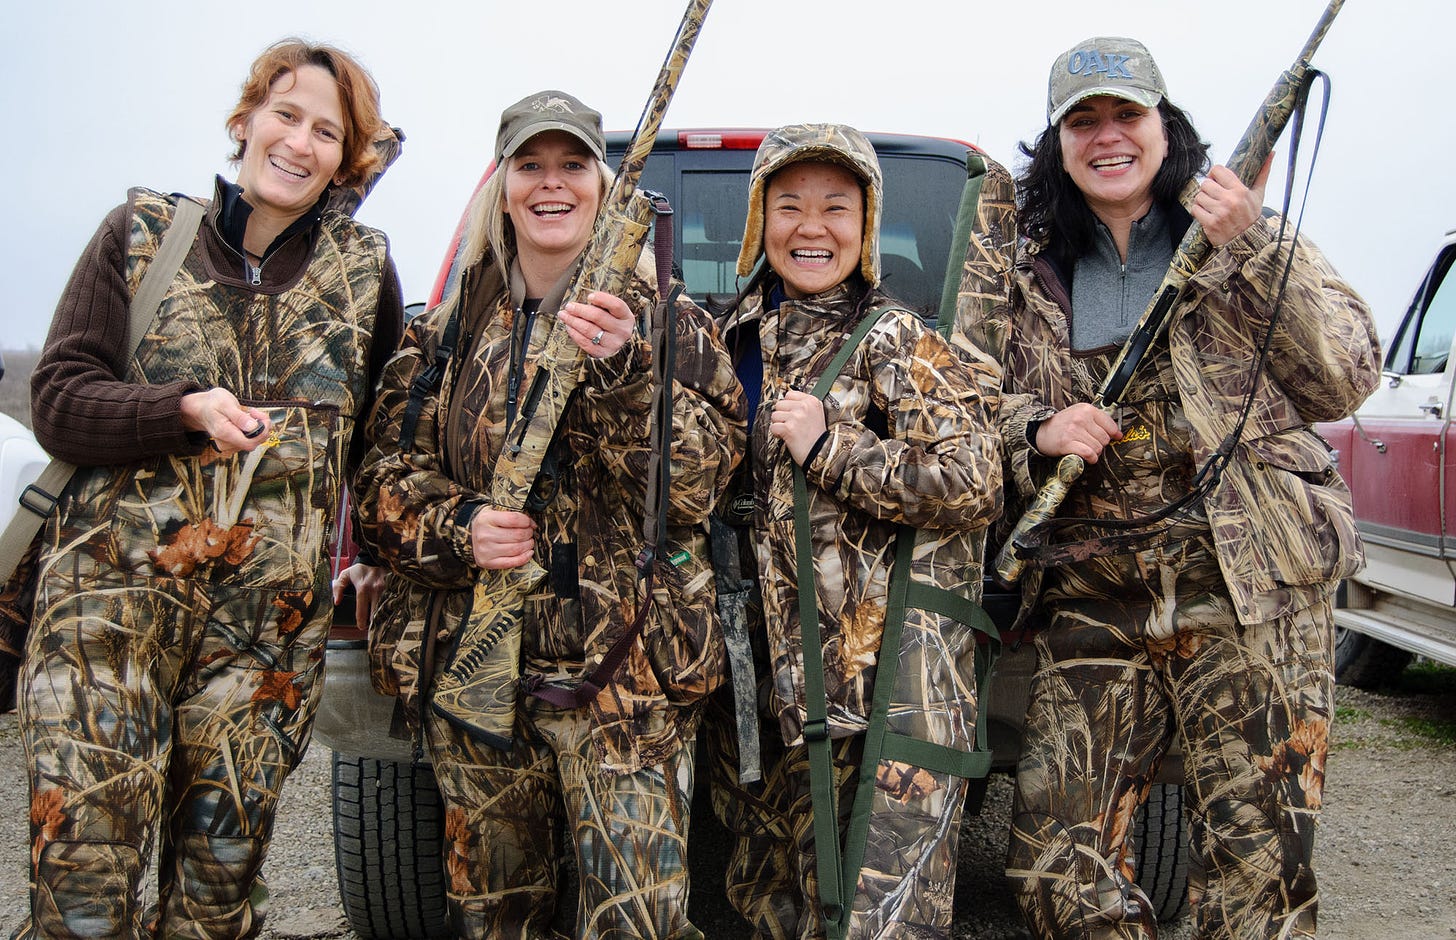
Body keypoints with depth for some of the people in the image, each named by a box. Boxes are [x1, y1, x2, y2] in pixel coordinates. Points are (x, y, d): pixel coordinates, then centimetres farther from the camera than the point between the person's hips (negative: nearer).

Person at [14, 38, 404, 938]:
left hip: (270, 620, 1)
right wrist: (187, 409, -16)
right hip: (112, 596, -1)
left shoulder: (363, 265, 8)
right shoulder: (143, 234, 6)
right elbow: (57, 400, 0)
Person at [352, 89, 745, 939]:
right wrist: (457, 528, -11)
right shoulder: (447, 333, 12)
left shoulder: (668, 324, 3)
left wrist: (625, 374, -22)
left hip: (623, 665, -3)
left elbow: (695, 484, -7)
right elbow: (386, 477, 10)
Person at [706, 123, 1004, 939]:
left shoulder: (901, 345, -6)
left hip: (886, 688, -7)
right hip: (772, 685, 7)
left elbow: (976, 488, -16)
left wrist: (829, 447, -16)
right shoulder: (739, 339, 13)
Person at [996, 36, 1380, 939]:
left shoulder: (1248, 242, 8)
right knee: (1057, 865, -3)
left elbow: (1344, 383, -1)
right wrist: (1037, 430, -5)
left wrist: (1253, 249, -10)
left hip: (1249, 587, -2)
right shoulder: (1034, 279, 14)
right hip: (1094, 600, 3)